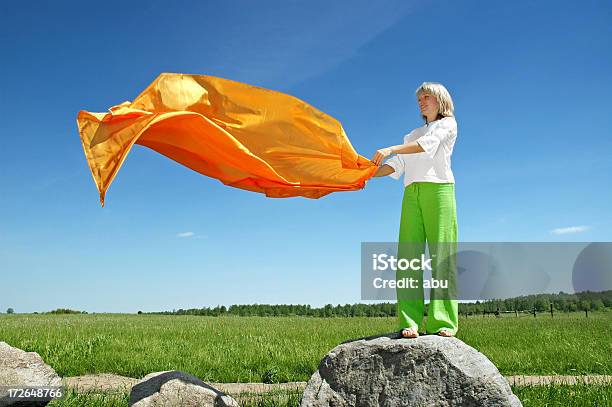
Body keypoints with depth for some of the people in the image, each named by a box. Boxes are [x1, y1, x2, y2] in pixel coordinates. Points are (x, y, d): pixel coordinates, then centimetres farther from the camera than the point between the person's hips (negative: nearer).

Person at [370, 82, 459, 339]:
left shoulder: (448, 124, 13)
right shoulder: (412, 135, 31)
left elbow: (428, 144, -8)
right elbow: (397, 166, 20)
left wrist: (391, 149, -20)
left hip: (438, 189, -4)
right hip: (412, 193, 5)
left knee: (441, 255, -12)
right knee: (409, 254, -9)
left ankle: (442, 322, -14)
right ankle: (409, 321, -14)